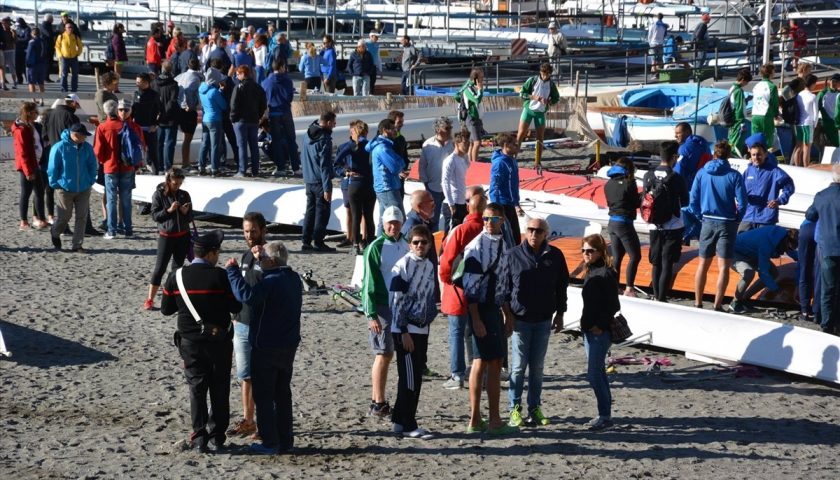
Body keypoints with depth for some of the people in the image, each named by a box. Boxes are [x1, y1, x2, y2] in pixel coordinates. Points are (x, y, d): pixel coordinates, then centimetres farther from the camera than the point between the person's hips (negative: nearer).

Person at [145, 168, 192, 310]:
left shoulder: (184, 195, 4)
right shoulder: (159, 195, -5)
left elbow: (190, 218, 7)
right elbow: (155, 216, -8)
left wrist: (185, 212, -15)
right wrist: (169, 210, -21)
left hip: (183, 236, 3)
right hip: (166, 236, -3)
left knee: (178, 266, 10)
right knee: (160, 267, -4)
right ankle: (150, 299, 2)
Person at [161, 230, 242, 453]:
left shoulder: (176, 277, -3)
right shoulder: (220, 276, -13)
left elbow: (166, 309, 4)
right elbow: (236, 307, -9)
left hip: (190, 342, 2)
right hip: (218, 340, -2)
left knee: (197, 389, 9)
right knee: (219, 391, 9)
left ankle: (200, 438, 6)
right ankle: (217, 438, 9)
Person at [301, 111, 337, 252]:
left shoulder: (309, 136, 8)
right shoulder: (324, 139, -17)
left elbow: (303, 160, 17)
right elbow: (325, 165, -20)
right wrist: (327, 188, -19)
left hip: (309, 180, 8)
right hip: (320, 181, -8)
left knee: (310, 210, 14)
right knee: (322, 212, 0)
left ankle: (305, 241, 14)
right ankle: (318, 242, 0)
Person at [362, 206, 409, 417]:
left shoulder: (405, 246, 11)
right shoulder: (376, 247, -10)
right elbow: (369, 282, -12)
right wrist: (371, 314, -16)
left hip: (401, 307, 7)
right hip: (381, 307, -7)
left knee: (386, 354, 10)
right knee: (384, 354, -7)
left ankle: (376, 400, 16)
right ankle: (379, 404, -3)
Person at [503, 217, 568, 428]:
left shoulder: (555, 256, 2)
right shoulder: (513, 255, -5)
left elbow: (561, 286, 10)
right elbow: (503, 285, 0)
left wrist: (559, 314, 9)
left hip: (544, 320, 2)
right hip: (520, 319, -2)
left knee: (537, 366, 9)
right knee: (519, 365, 0)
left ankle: (535, 408, 16)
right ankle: (515, 409, 7)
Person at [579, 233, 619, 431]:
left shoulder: (606, 274, -15)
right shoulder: (590, 272, 12)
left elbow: (613, 305, -18)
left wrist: (600, 325, -16)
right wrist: (586, 324, 12)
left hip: (600, 332, -9)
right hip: (589, 330, 9)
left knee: (594, 373, -9)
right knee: (598, 372, 13)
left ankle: (605, 416, -2)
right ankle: (605, 414, 21)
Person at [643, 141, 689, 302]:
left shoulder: (649, 176, -2)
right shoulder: (676, 178, -13)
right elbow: (685, 202, -2)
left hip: (655, 227, 4)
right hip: (673, 227, -4)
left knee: (656, 264, 15)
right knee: (667, 265, -1)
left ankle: (656, 297, 20)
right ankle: (661, 300, -4)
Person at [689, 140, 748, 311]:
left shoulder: (702, 173, 0)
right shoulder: (734, 175, -7)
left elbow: (693, 200, 0)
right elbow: (742, 203, -8)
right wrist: (736, 220, 8)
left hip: (708, 222, 3)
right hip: (727, 224, -3)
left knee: (703, 264, 12)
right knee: (723, 266, 0)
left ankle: (698, 303, 13)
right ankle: (717, 306, -3)